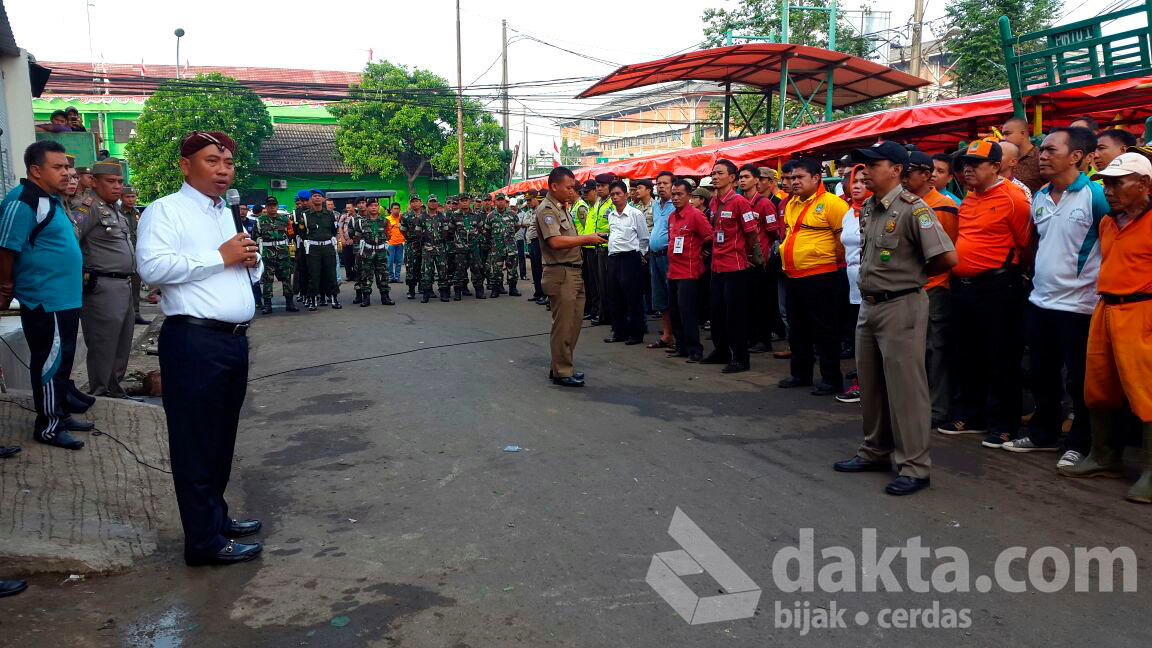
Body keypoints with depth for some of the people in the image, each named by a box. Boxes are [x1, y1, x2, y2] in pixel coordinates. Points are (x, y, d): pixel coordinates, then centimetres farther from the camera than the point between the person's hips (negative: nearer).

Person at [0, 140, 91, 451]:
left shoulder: (52, 200, 14)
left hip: (65, 298, 10)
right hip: (45, 301, -10)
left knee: (62, 360, 18)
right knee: (50, 363, -1)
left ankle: (61, 413, 30)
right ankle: (48, 426, 9)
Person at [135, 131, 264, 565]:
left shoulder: (228, 214, 21)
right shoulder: (166, 210, -4)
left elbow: (251, 272, 29)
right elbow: (152, 267, -20)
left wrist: (251, 259, 5)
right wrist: (220, 257, -16)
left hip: (234, 339, 8)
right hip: (194, 340, -8)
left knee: (222, 437, 17)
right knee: (197, 442, -2)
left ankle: (216, 516, 30)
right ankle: (204, 541, 4)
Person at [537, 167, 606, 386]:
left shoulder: (562, 208, 20)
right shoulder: (546, 210, -12)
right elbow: (555, 242, -24)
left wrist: (589, 239, 9)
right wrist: (587, 239, -19)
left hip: (573, 272, 10)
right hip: (560, 273, -10)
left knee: (574, 323, 14)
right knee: (563, 325, -4)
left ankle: (562, 366, 24)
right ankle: (561, 372, 5)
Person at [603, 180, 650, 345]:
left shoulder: (636, 214, -6)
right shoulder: (611, 215, 13)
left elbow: (644, 239, 0)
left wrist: (638, 255, 2)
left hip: (630, 258, -7)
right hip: (613, 258, 7)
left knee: (633, 299, -2)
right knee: (615, 298, 11)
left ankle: (636, 333, 7)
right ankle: (619, 331, 21)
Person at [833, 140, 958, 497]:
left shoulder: (913, 208, -15)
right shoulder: (867, 209, 10)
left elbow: (948, 257, -20)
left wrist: (916, 274, -4)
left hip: (901, 306, -9)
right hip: (869, 305, 9)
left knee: (905, 387, -4)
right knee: (870, 384, 16)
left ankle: (914, 467, 5)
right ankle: (875, 451, 30)